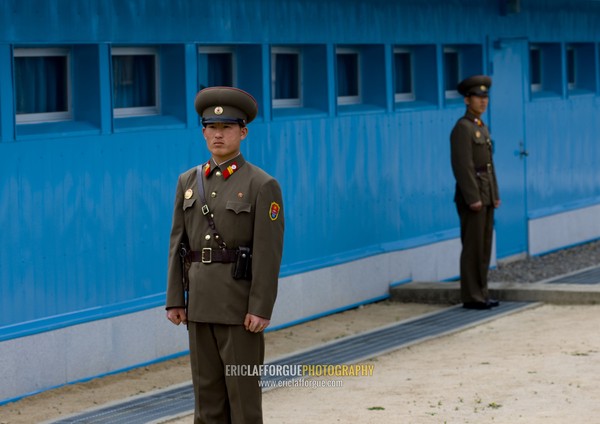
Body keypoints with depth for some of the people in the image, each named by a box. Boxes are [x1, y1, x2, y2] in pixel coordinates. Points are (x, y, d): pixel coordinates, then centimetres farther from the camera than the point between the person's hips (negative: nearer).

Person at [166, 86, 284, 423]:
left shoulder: (262, 185, -8)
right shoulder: (189, 182, 9)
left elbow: (269, 252, -12)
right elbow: (179, 244, 9)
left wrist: (261, 308, -17)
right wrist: (175, 300, 4)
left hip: (241, 303, -5)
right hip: (201, 302, 5)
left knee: (242, 389, -2)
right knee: (207, 388, 9)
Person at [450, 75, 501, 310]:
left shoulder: (482, 127, 17)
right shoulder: (462, 128, -13)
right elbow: (463, 165, -20)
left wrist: (495, 195, 16)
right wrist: (473, 199, -23)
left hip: (485, 197, 9)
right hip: (471, 196, -9)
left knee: (484, 247, 10)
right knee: (472, 247, -7)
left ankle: (480, 293, 14)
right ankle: (471, 297, -4)